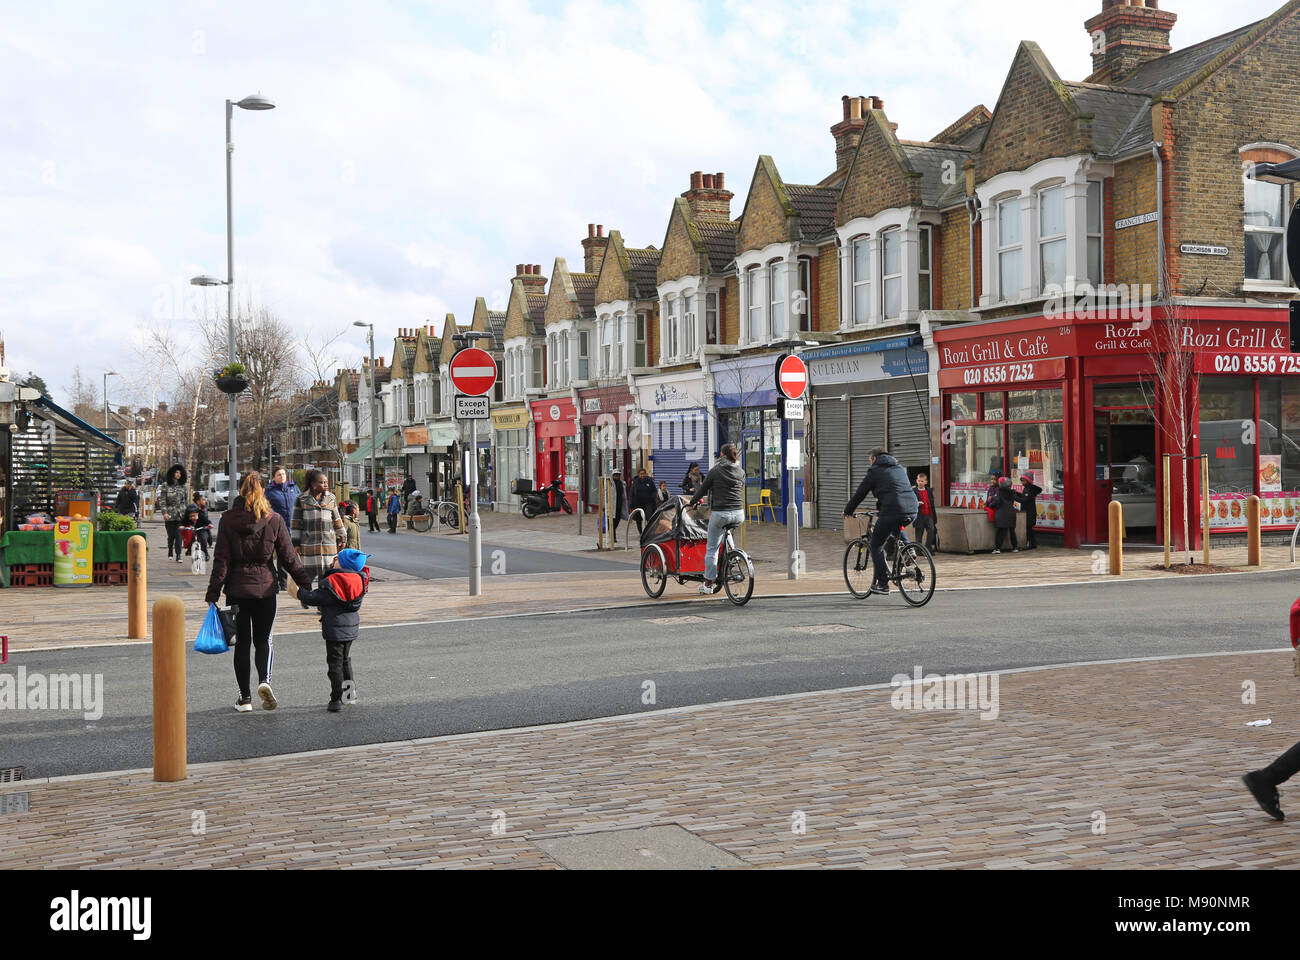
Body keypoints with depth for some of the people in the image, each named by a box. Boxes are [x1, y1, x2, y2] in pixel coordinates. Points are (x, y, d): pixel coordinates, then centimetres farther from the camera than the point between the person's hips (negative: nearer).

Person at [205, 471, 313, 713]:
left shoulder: (228, 519, -4)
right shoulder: (274, 520, -3)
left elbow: (221, 559, -6)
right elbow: (288, 557, 0)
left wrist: (213, 593, -2)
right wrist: (306, 584, 9)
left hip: (237, 588, 0)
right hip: (265, 587, 0)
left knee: (242, 642, 10)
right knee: (263, 640, 14)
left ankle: (245, 697, 11)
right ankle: (265, 679, -13)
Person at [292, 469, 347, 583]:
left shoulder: (331, 499, 11)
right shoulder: (302, 499, 2)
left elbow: (337, 520, 19)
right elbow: (296, 523, 3)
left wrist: (342, 538, 19)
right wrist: (296, 544, 0)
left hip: (329, 545, 3)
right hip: (308, 544, -3)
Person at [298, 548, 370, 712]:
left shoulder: (330, 583, -19)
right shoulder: (360, 580, -2)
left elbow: (314, 598, -15)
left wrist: (300, 593, 3)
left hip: (335, 630, -7)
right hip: (352, 628, 7)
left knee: (335, 663, 0)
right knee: (346, 661, 22)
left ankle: (336, 699, -1)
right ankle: (350, 695, 29)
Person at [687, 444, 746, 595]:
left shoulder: (715, 471, -2)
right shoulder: (741, 472, 9)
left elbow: (702, 489, 5)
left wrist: (692, 503, 21)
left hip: (720, 513, -4)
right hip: (738, 515, 4)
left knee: (712, 549, 5)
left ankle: (708, 584, 8)